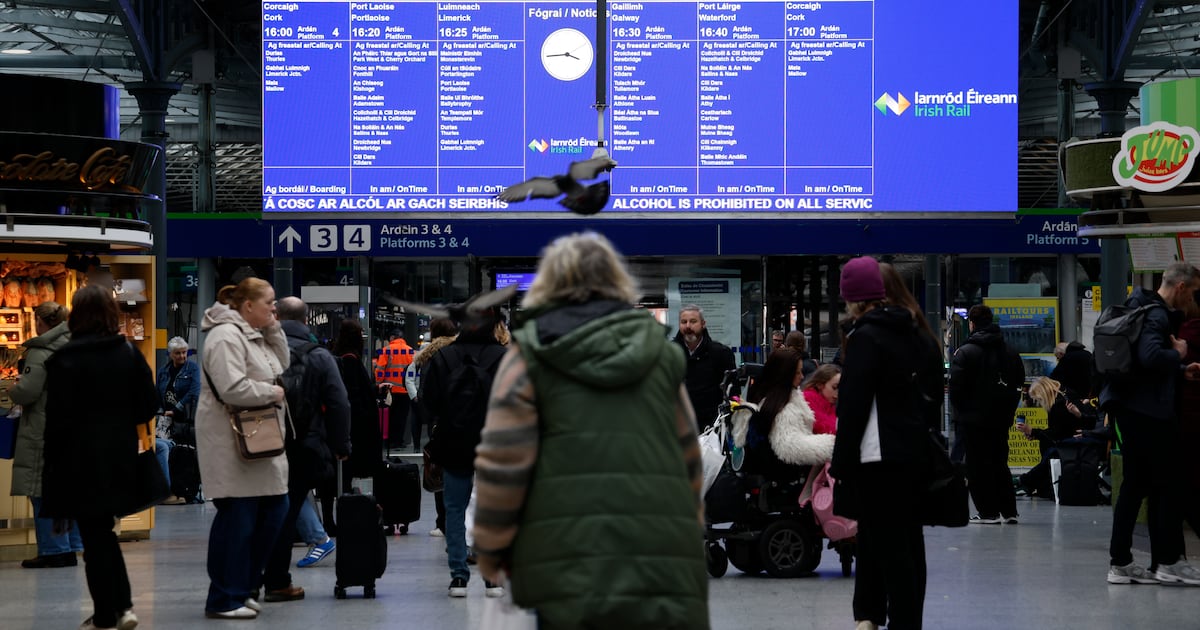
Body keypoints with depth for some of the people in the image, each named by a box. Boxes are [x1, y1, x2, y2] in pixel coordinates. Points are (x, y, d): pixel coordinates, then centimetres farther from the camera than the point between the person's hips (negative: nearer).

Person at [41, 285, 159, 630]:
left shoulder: (66, 358, -11)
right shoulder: (130, 353, 2)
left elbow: (57, 417, -13)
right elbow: (148, 406, 3)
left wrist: (52, 462, -4)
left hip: (81, 458, -5)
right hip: (119, 456, 5)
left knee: (93, 535, 3)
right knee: (103, 530, 18)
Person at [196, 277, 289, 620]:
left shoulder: (256, 334, 16)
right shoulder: (226, 336, -16)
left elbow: (281, 366, 20)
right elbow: (233, 388, -26)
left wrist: (274, 330, 7)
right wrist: (272, 393, -12)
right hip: (231, 442, -10)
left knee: (273, 510, 11)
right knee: (237, 518, -7)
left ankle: (244, 588, 21)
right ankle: (224, 600, 1)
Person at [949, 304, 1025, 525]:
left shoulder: (964, 353, -11)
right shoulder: (1010, 352, 8)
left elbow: (956, 387, -13)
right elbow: (1019, 384, 12)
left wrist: (959, 412, 1)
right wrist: (1008, 411, 15)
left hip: (973, 418, -6)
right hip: (1001, 419, 6)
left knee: (978, 465, 0)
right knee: (1000, 462, 13)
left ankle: (988, 511, -4)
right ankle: (1009, 511, 10)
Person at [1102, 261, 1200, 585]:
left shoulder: (1143, 309, 17)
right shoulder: (1157, 316, -15)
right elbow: (1151, 356, -32)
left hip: (1129, 408, 10)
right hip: (1147, 410, -10)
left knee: (1135, 485, 11)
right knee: (1169, 483, -3)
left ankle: (1120, 563, 11)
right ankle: (1168, 561, 0)